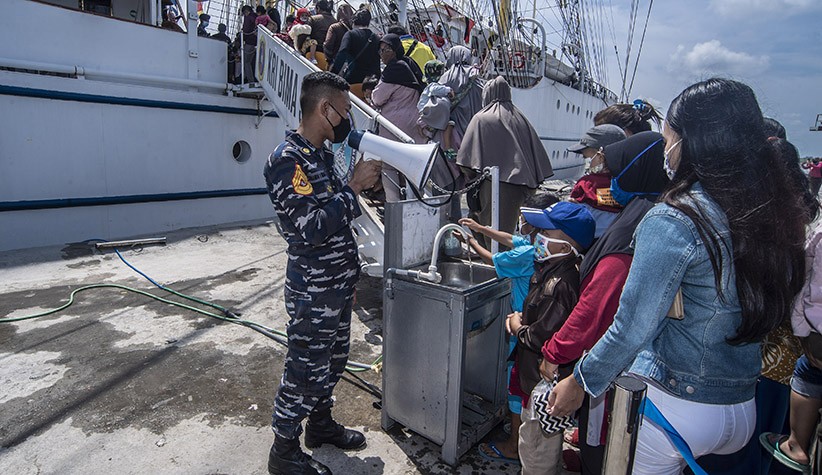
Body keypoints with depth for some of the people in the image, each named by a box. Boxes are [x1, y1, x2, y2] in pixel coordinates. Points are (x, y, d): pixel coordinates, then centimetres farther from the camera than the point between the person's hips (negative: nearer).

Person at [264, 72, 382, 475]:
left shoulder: (321, 154, 10)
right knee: (306, 371, 5)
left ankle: (320, 423, 44)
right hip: (313, 291, -9)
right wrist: (353, 187, -22)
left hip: (337, 284, 9)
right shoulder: (287, 161, -19)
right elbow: (310, 229, -26)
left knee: (332, 361, 23)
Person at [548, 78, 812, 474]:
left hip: (666, 406, -5)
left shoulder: (673, 222, -22)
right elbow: (774, 314, 11)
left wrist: (579, 382, -8)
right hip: (744, 412, 6)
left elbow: (632, 328, -20)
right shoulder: (776, 217, -1)